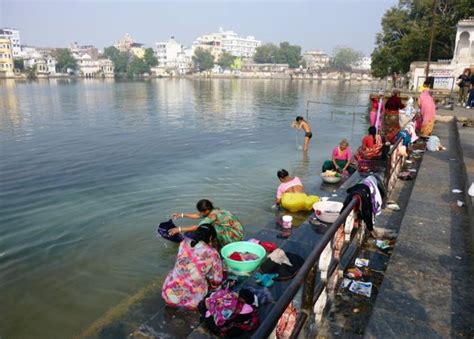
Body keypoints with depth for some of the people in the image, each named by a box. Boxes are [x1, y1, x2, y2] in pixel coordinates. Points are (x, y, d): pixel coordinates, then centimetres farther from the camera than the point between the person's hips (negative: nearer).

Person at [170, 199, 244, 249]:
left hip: (236, 235, -9)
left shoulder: (213, 214, -25)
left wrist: (179, 229, -22)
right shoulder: (212, 210, -1)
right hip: (234, 230, 9)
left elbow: (198, 227, -25)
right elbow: (197, 215, 14)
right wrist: (182, 215, 14)